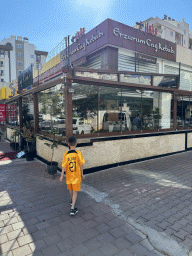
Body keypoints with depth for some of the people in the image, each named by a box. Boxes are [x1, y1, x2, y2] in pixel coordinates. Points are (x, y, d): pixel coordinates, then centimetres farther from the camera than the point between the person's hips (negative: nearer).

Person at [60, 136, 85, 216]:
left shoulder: (66, 154, -13)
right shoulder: (78, 153, -16)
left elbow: (64, 166, -9)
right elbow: (81, 165, -9)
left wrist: (61, 176, 2)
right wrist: (82, 174, 4)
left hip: (69, 175, 3)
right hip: (76, 175, -2)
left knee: (70, 189, 24)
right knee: (75, 191, 6)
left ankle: (72, 201, 47)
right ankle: (72, 209, 1)